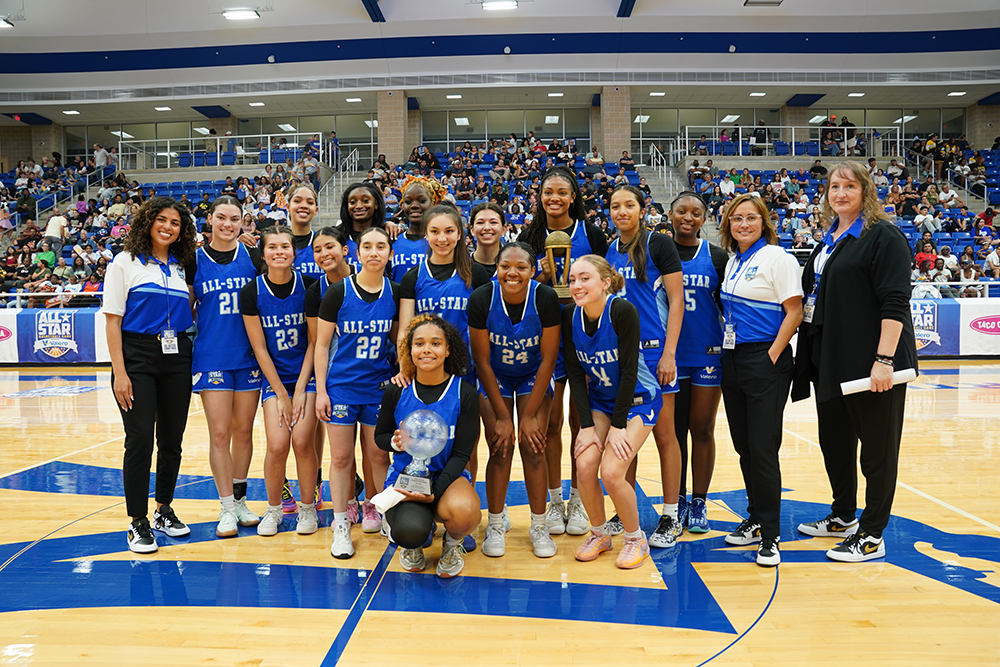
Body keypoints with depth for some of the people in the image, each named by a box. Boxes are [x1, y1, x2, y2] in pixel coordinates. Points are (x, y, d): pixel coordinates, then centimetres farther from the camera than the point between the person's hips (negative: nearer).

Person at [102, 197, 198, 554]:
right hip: (138, 356, -4)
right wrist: (119, 371, -13)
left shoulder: (182, 267, 13)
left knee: (172, 440, 9)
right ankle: (138, 522, 6)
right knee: (140, 439, -7)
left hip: (177, 358, 5)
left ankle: (164, 510, 25)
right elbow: (112, 321, -5)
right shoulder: (125, 262, 0)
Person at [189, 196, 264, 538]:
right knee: (220, 433, -2)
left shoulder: (253, 256, 4)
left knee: (243, 430, 9)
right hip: (211, 357, -1)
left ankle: (240, 499, 24)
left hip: (248, 356, 1)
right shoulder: (194, 260, 2)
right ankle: (227, 508, 9)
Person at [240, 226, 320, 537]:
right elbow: (259, 348, -3)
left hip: (307, 374, 0)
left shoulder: (308, 286, -6)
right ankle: (273, 509, 13)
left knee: (302, 439, -13)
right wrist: (281, 394, -6)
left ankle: (307, 508, 8)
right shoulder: (251, 291, -5)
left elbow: (313, 341, -3)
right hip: (273, 376, 1)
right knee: (277, 445, -12)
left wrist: (300, 390, -8)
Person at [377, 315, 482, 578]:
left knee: (463, 510, -36)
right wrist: (396, 442, -16)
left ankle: (453, 542, 4)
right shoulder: (396, 393, -5)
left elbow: (462, 454, -7)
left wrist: (434, 492, -21)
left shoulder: (464, 393, -9)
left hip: (448, 476, 0)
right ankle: (411, 542, 12)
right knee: (410, 532, -31)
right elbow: (379, 435, 9)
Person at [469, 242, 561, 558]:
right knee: (500, 450, -6)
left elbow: (548, 359, -17)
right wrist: (502, 416, -15)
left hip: (534, 377, 0)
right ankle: (496, 524, 13)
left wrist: (530, 415, -15)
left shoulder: (546, 298, -24)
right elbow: (482, 360, -16)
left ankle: (539, 526, 10)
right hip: (494, 377, 0)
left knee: (533, 448, -7)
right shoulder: (481, 299, -24)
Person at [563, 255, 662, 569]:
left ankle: (635, 538, 8)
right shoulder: (570, 315, -9)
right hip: (599, 400, 4)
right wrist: (586, 425, -12)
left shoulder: (623, 312, -23)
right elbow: (575, 373, -6)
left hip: (636, 400, -4)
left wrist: (617, 426, -19)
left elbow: (629, 371, -21)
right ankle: (599, 533, 13)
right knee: (585, 465, -13)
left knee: (611, 471, -17)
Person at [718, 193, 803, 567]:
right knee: (744, 447, 12)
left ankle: (769, 536, 3)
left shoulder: (776, 257, -7)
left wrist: (772, 357, -15)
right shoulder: (733, 262, 15)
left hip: (765, 362, -7)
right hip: (732, 361, 7)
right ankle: (755, 519, 26)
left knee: (763, 448, -6)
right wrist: (726, 350, 12)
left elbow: (794, 312, -12)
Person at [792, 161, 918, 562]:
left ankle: (871, 536, 13)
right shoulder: (829, 240, 15)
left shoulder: (883, 236, -10)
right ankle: (843, 517, 34)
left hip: (871, 360, -8)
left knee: (877, 446, 3)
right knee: (834, 440, 17)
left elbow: (894, 303, -17)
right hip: (831, 359, 9)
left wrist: (884, 359, -24)